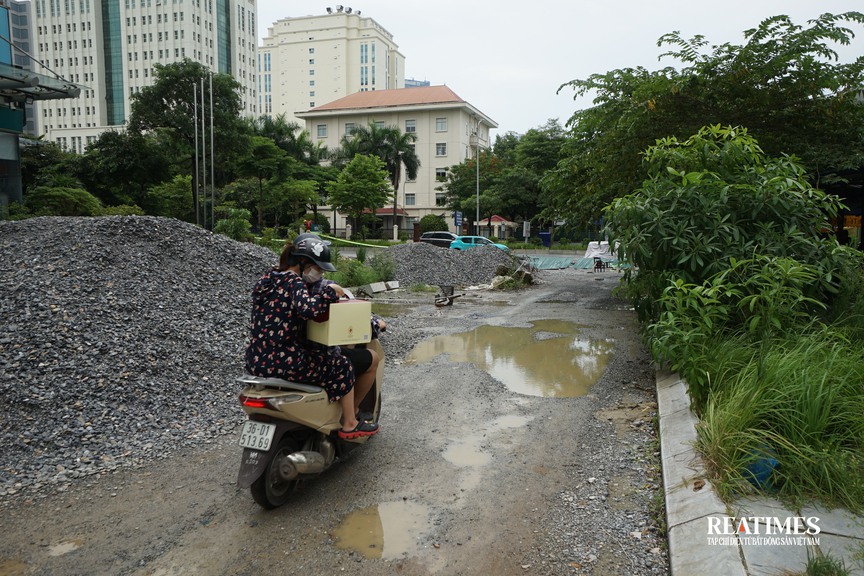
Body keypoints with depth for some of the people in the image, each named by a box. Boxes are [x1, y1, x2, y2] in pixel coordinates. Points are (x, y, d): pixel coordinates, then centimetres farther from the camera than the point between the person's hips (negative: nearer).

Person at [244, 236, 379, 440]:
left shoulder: (267, 279, 13)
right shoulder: (292, 282, -14)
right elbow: (308, 309, -32)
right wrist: (330, 291, -17)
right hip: (283, 361, -10)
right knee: (343, 366, 5)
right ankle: (350, 426, 15)